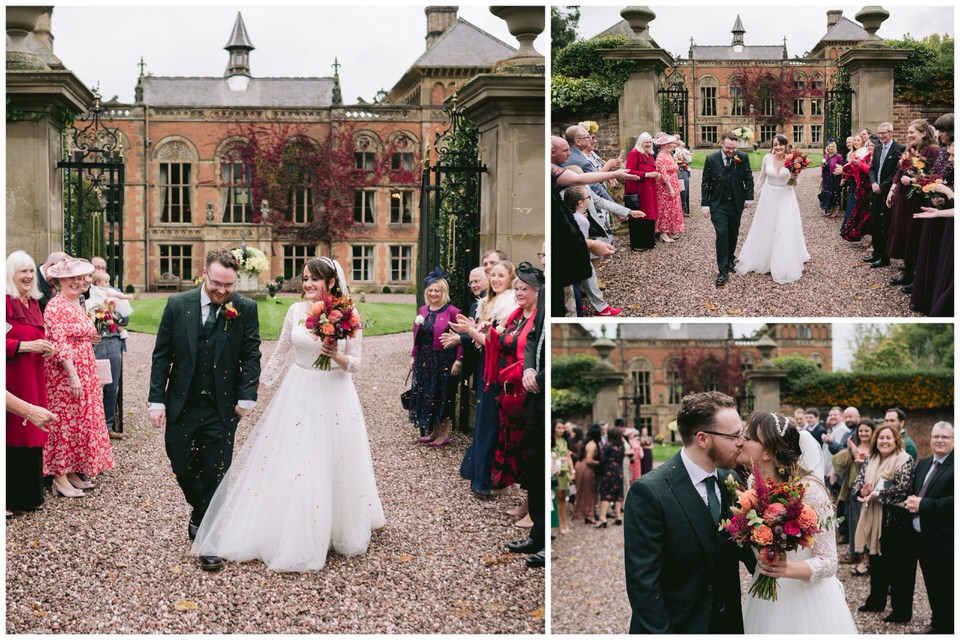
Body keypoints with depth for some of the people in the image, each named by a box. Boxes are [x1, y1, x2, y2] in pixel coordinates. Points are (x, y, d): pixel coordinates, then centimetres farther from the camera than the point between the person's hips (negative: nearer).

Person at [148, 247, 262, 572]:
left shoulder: (246, 309, -4)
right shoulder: (177, 305, -2)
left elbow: (251, 355, -2)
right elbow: (161, 355, 1)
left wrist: (246, 397, -10)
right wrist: (157, 400, -3)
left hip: (222, 409, -2)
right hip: (182, 406, 2)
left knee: (215, 473, 0)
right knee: (182, 468, 10)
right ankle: (200, 510, 40)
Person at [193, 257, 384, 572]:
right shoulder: (296, 310, 1)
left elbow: (355, 364, -4)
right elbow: (281, 352, 10)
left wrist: (337, 357, -23)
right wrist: (260, 382, 10)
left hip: (334, 396, -2)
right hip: (298, 392, 2)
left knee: (333, 466, 5)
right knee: (289, 465, 4)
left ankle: (339, 529, 23)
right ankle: (292, 536, 16)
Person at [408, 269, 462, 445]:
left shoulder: (452, 312, -12)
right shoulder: (423, 311, 9)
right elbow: (417, 337, 14)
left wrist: (458, 360, -18)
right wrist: (413, 357, 11)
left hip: (443, 361, -6)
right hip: (424, 360, 7)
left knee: (442, 397, 3)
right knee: (425, 395, 11)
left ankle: (444, 434, 15)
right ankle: (432, 431, 25)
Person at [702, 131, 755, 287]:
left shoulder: (743, 157, -5)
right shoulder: (711, 159, -7)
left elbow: (748, 179, 4)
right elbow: (705, 183, -3)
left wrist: (748, 198, -1)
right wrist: (705, 204, -5)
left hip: (736, 204, 2)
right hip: (718, 205, -2)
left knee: (733, 234, 14)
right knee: (722, 234, -12)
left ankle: (730, 261, 35)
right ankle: (723, 270, -11)